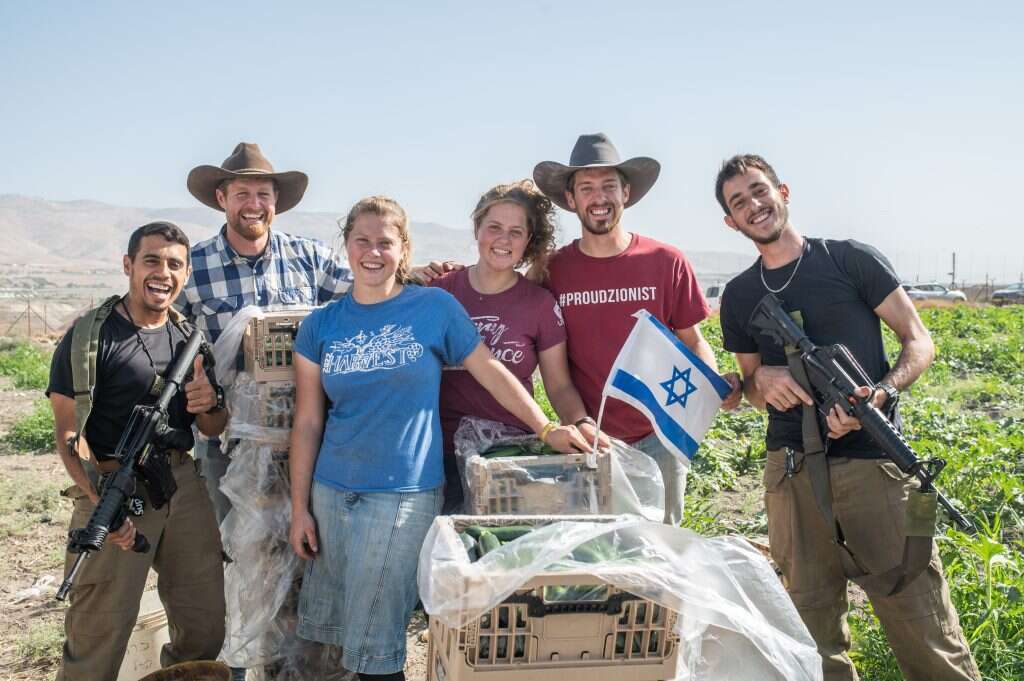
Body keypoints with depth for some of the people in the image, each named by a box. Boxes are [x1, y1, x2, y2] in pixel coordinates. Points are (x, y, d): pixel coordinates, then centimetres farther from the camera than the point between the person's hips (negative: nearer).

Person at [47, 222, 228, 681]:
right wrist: (101, 502, -25)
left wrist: (208, 405, -9)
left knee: (207, 625, 10)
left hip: (183, 486, 5)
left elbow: (213, 430, 15)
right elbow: (68, 431, -10)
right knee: (99, 632, -3)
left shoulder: (191, 339, 11)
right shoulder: (88, 337, -6)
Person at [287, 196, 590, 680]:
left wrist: (547, 430, -1)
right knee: (329, 628, 13)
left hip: (405, 494, -3)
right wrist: (299, 508, 4)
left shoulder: (436, 308, -3)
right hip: (332, 491, 4)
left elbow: (491, 373, 3)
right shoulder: (320, 326, 4)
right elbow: (307, 423, 5)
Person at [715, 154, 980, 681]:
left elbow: (919, 341, 3)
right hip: (791, 471, 4)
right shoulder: (739, 296, 13)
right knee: (812, 622, 9)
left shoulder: (850, 260, 3)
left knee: (919, 617, -5)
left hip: (872, 461, -3)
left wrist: (883, 392, -16)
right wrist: (762, 379, -4)